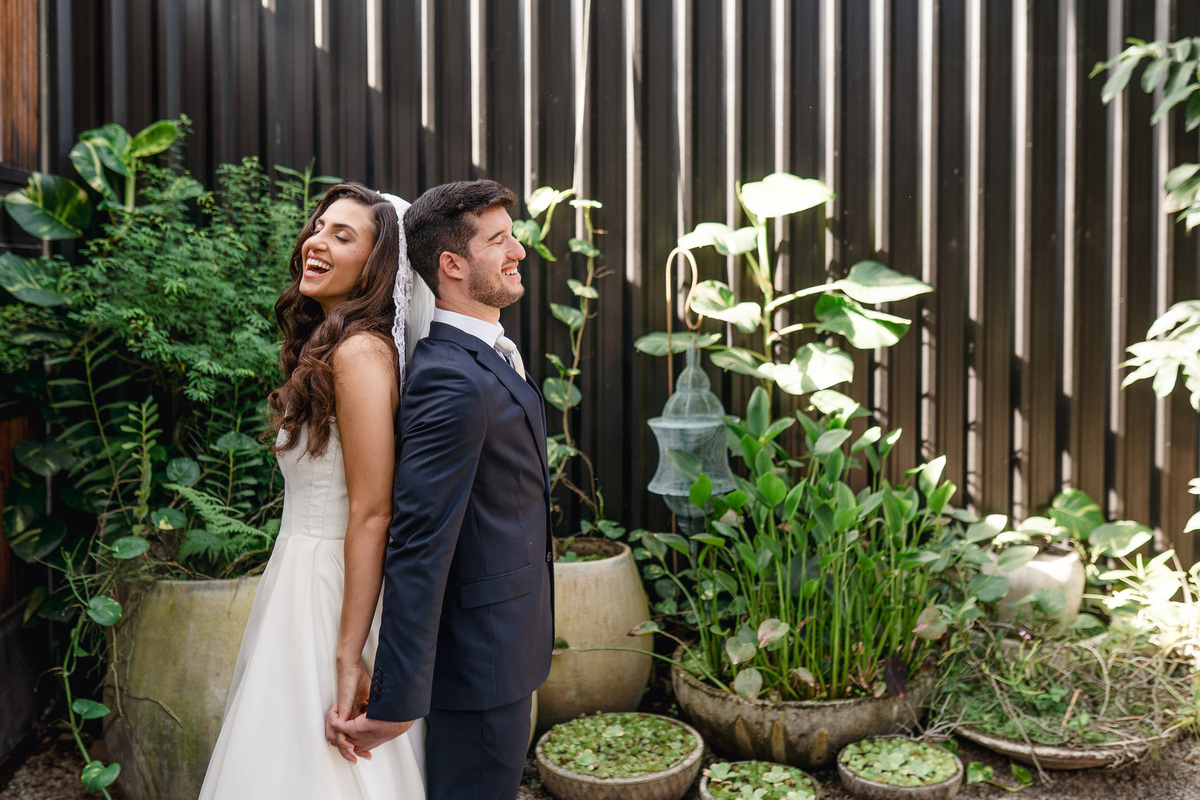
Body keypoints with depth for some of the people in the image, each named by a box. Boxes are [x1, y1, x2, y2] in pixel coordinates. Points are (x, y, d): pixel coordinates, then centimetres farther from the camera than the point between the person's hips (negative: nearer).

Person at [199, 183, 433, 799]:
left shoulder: (359, 352, -19)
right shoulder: (326, 347, 11)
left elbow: (372, 514, -23)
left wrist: (349, 656, -22)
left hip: (335, 592, -9)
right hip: (305, 573, 9)